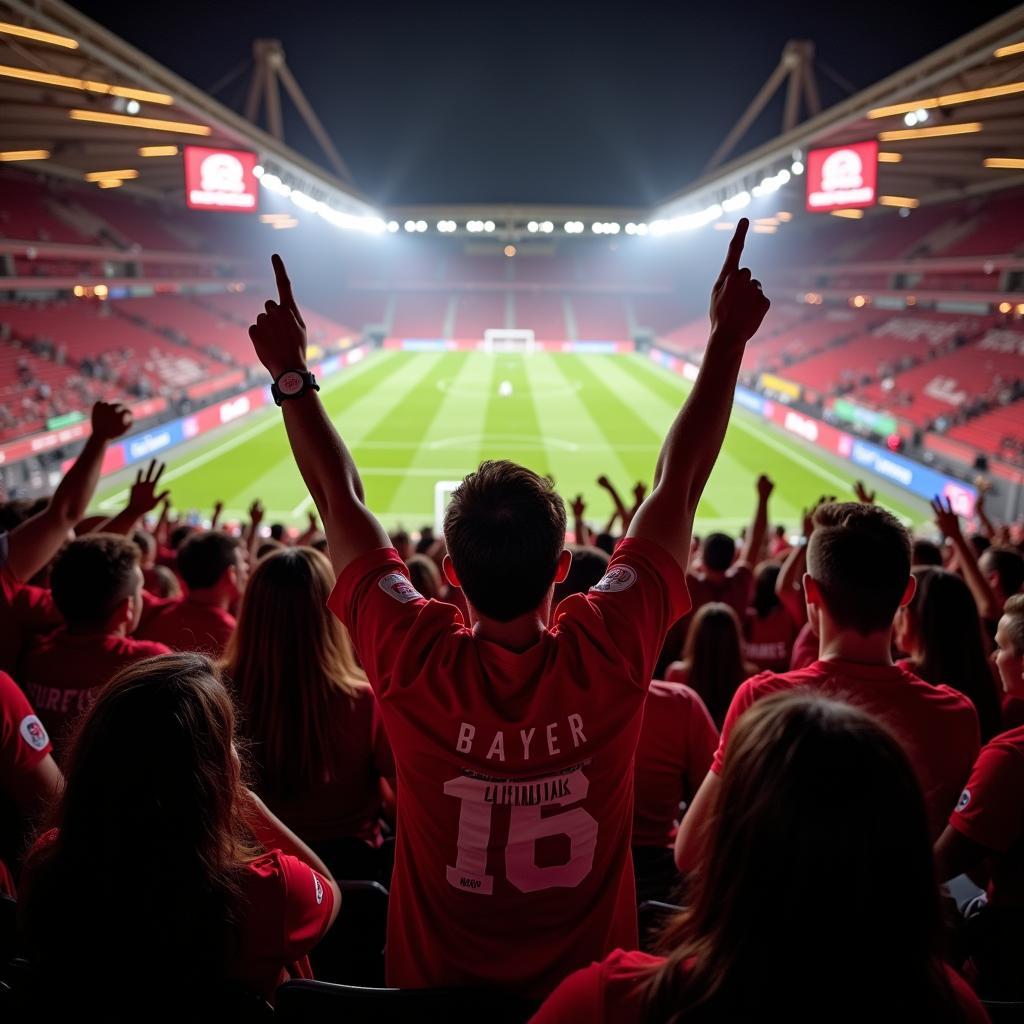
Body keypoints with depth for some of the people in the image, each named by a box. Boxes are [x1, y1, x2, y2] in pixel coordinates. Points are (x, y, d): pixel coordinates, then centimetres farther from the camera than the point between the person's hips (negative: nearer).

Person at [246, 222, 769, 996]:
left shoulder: (413, 663, -28)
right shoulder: (611, 653, -27)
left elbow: (341, 498, -16)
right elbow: (680, 481, -18)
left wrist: (292, 373, -7)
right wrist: (729, 337, -10)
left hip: (436, 984, 0)